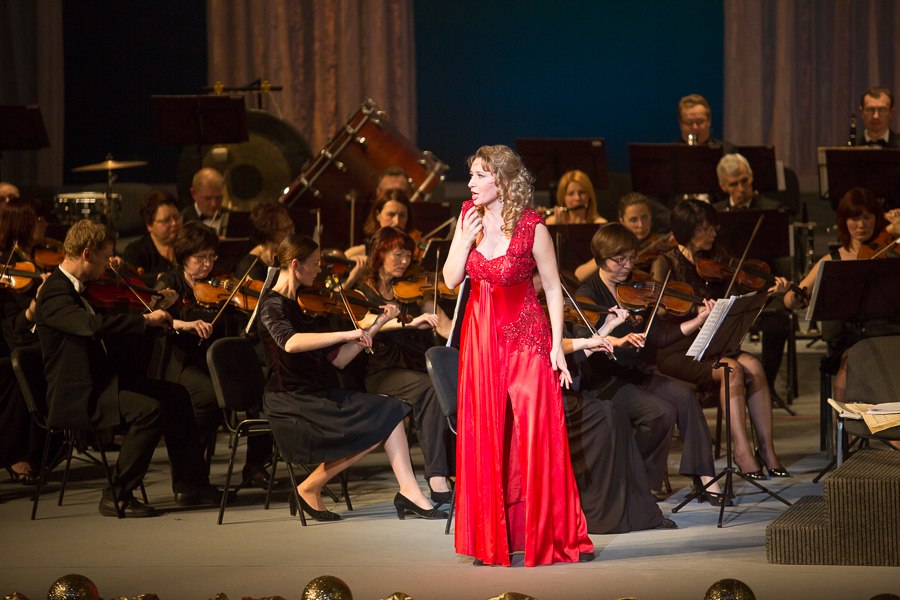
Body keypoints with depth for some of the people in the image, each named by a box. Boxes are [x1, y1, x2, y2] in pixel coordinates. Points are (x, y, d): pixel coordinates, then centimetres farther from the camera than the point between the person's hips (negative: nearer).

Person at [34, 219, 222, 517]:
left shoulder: (78, 288, 13)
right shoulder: (54, 295, -19)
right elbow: (95, 326, -37)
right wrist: (146, 320, -26)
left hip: (101, 382, 10)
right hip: (76, 396, -10)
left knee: (175, 395, 7)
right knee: (149, 409, -27)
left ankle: (188, 484, 12)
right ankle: (117, 496, -18)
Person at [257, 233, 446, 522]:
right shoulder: (273, 305, -8)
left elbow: (337, 360, 13)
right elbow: (290, 343, -32)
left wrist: (377, 324, 9)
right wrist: (345, 334, -34)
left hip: (320, 395, 8)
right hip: (290, 401, -8)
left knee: (389, 410, -11)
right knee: (375, 424, -20)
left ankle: (409, 492, -15)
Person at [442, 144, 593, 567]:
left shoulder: (532, 227, -11)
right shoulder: (469, 216, 2)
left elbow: (553, 288, -5)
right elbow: (451, 280, 1)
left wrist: (558, 345, -9)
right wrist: (465, 238, -14)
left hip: (525, 334, -4)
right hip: (481, 336, 4)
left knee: (537, 437, -5)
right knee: (485, 440, 5)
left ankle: (555, 536, 4)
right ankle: (491, 541, 12)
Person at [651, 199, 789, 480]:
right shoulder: (666, 264, -3)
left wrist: (771, 292, -11)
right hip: (674, 352, -5)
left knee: (753, 365, -23)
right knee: (732, 369, -30)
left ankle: (766, 449, -22)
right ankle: (742, 451, -28)